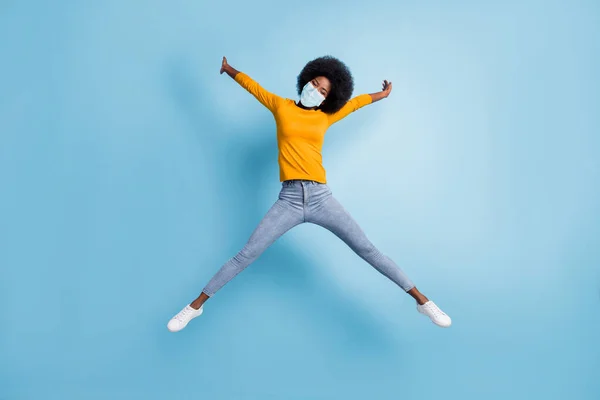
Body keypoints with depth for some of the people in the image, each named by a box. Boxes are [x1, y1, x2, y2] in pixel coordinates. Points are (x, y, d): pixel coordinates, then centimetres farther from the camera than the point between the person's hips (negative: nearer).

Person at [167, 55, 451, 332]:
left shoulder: (325, 117, 14)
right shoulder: (281, 106, 11)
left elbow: (354, 103, 31)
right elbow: (252, 85, 25)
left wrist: (383, 94, 48)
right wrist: (228, 69, 41)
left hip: (321, 198, 1)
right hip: (289, 200, -1)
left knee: (368, 251, 2)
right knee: (245, 256, -4)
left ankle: (422, 300, 13)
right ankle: (196, 305, 11)